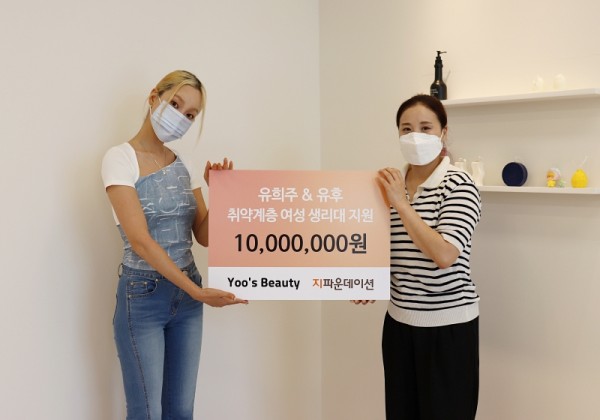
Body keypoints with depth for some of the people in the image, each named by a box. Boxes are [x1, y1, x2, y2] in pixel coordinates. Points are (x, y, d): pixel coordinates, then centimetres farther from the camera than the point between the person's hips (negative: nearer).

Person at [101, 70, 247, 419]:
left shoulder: (184, 166, 8)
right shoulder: (121, 158, -10)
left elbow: (205, 237, 6)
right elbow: (140, 241, -18)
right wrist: (197, 291, -20)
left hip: (186, 294, 6)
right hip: (143, 295, -6)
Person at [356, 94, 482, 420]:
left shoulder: (459, 185, -12)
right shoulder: (393, 185, 5)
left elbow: (445, 255, -25)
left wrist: (401, 204, -22)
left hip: (448, 324, -5)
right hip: (399, 320, 6)